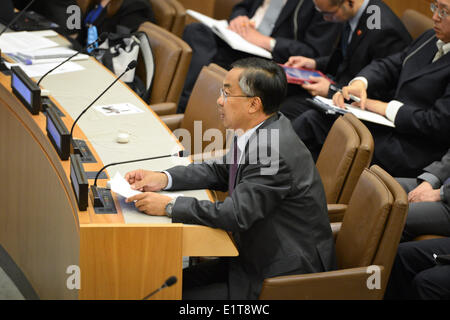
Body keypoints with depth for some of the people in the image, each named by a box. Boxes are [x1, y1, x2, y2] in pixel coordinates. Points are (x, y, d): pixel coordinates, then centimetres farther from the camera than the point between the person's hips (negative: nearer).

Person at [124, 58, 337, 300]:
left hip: (285, 277, -9)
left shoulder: (274, 151, -28)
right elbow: (220, 171, 17)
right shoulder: (260, 132, 3)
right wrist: (163, 179, 4)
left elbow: (235, 214, -29)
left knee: (178, 296, -10)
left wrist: (169, 206, -20)